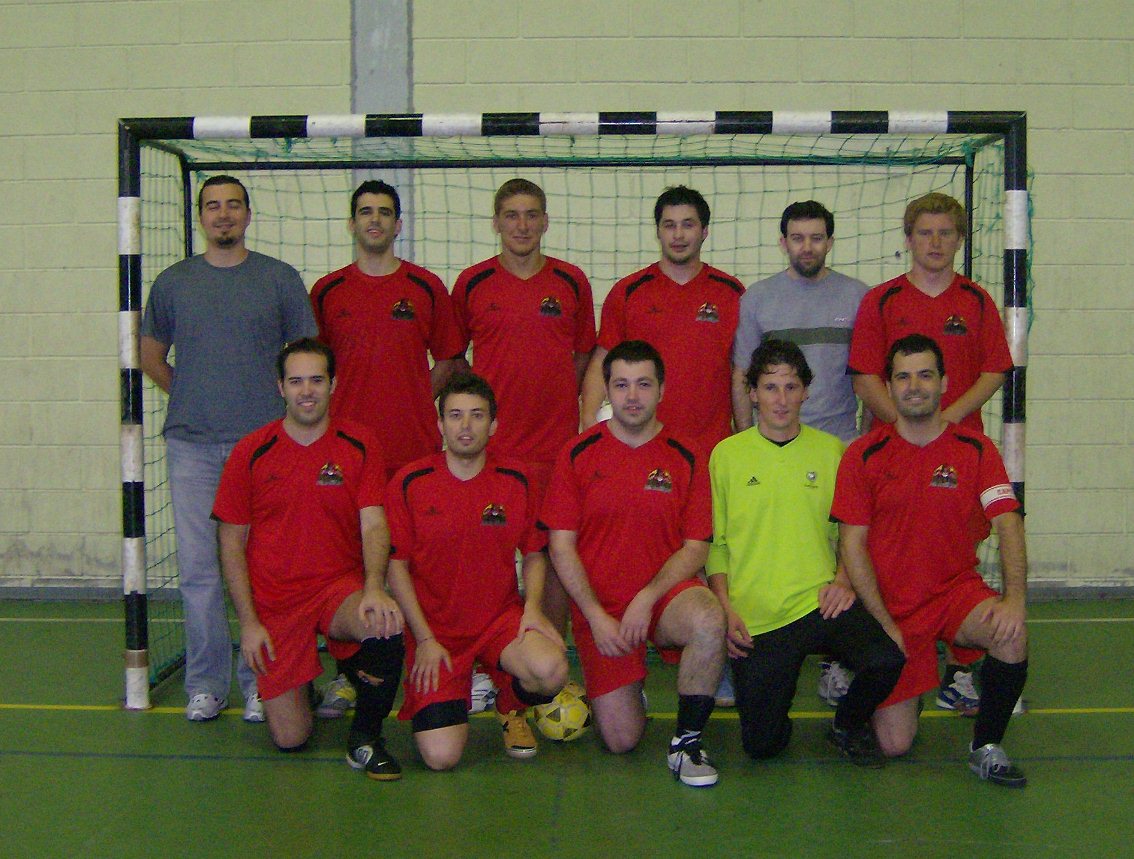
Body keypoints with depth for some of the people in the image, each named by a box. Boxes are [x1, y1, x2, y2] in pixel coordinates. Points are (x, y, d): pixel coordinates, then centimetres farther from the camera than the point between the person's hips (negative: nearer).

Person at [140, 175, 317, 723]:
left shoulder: (280, 278, 5)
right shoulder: (173, 282, 10)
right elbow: (150, 356, 19)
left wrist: (290, 405, 2)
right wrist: (193, 395, 10)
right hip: (192, 445, 2)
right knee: (198, 567, 2)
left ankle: (261, 682, 12)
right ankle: (206, 684, 13)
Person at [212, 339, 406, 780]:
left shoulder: (360, 445, -1)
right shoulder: (250, 452, -1)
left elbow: (373, 525, -8)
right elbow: (231, 543, 3)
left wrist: (374, 589, -27)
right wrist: (248, 622, -5)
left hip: (341, 586, 0)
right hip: (275, 602, 1)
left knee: (385, 626, -36)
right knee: (290, 739, -5)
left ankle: (365, 736, -9)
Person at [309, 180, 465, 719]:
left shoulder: (427, 287, 6)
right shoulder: (327, 290, 10)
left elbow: (451, 360, 11)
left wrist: (415, 399, 1)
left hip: (416, 446, -1)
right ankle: (347, 674, 11)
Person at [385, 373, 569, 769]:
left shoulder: (515, 480, 1)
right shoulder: (409, 483, -5)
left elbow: (534, 554, 12)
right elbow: (396, 565, -1)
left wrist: (532, 606, -7)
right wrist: (424, 639, -8)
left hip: (501, 618, 2)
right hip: (435, 628, -2)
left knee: (551, 670, -31)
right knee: (442, 756, -18)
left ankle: (510, 706, 7)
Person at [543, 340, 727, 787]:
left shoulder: (685, 459, 2)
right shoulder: (578, 453, 1)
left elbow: (695, 548, 0)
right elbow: (562, 547, -1)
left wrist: (647, 599, -15)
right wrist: (597, 616, -10)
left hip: (665, 595, 0)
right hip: (599, 607, 0)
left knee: (709, 620, -36)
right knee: (621, 740, -9)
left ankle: (687, 741, -14)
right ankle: (617, 689, 28)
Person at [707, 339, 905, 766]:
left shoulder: (832, 451, 9)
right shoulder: (726, 454, 5)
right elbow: (715, 543, 7)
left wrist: (842, 580, -4)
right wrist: (726, 608, -4)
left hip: (820, 602, 1)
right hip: (755, 618, -1)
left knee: (886, 660, -28)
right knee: (762, 744, -7)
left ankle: (848, 724, 5)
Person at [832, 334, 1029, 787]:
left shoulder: (975, 448, 0)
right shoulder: (864, 455, -4)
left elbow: (1008, 524, -8)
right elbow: (852, 545, -5)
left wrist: (1014, 598, -24)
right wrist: (883, 624, -12)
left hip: (957, 591, 1)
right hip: (891, 607, -1)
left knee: (1011, 632, -32)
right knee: (894, 744, -6)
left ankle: (986, 748, -9)